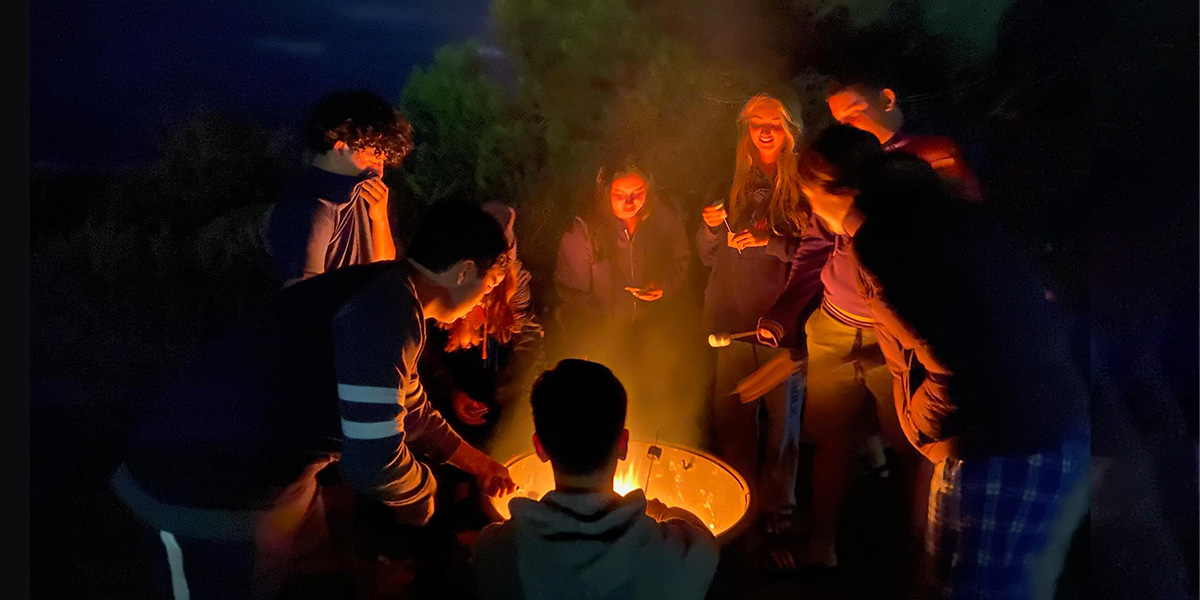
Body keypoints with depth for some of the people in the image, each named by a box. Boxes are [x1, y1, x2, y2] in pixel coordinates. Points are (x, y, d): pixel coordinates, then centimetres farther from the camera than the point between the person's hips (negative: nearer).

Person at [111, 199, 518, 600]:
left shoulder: (390, 296, 5)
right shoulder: (385, 310, -28)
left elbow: (408, 407, 20)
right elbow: (373, 463, -29)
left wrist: (475, 461, 26)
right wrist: (423, 492, -8)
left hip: (279, 475, 9)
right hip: (206, 492, -9)